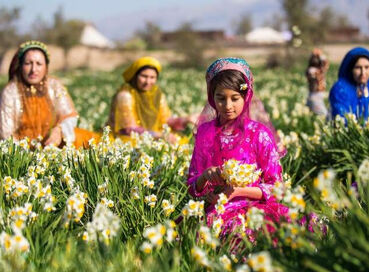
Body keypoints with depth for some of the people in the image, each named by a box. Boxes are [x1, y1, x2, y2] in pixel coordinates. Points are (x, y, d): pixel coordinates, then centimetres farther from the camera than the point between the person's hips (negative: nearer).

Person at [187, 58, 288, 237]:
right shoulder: (204, 132, 9)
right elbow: (193, 188, 13)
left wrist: (237, 190, -13)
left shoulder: (259, 134, -1)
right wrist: (205, 176, -10)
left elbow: (274, 188, 1)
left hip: (254, 207, -3)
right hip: (216, 211, 3)